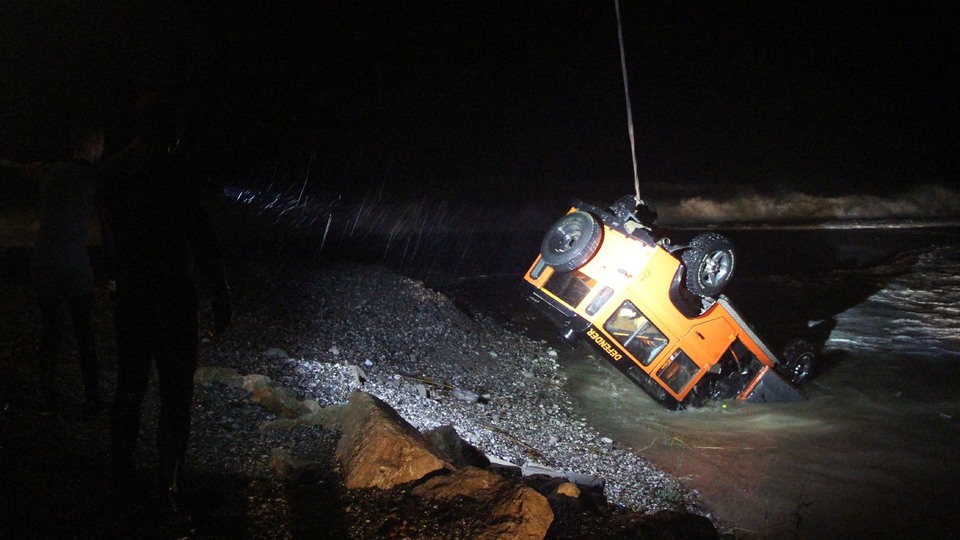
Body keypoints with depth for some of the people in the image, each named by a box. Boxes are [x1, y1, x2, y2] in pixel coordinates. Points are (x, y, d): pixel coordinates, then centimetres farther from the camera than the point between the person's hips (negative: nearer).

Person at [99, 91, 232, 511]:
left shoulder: (112, 172, 0)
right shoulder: (174, 177, -19)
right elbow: (204, 245, -19)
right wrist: (221, 300, -11)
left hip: (129, 297, 6)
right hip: (173, 299, -6)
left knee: (130, 383, 19)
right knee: (175, 393, 4)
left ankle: (122, 468, 32)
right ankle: (170, 484, 10)